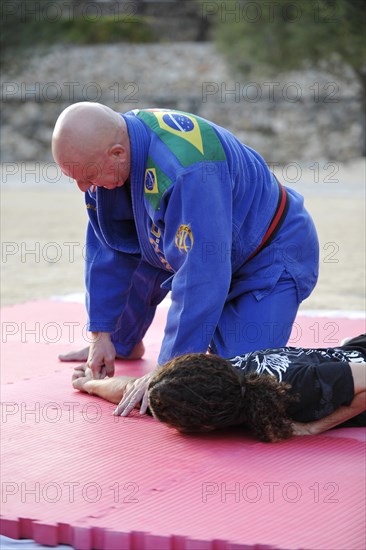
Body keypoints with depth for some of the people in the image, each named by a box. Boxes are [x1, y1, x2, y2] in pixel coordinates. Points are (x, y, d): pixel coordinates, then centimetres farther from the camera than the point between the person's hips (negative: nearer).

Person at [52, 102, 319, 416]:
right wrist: (102, 333, -1)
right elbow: (110, 244, -2)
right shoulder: (106, 154, -13)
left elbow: (200, 275, -38)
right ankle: (123, 346, 29)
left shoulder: (185, 171, -40)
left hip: (271, 259, -8)